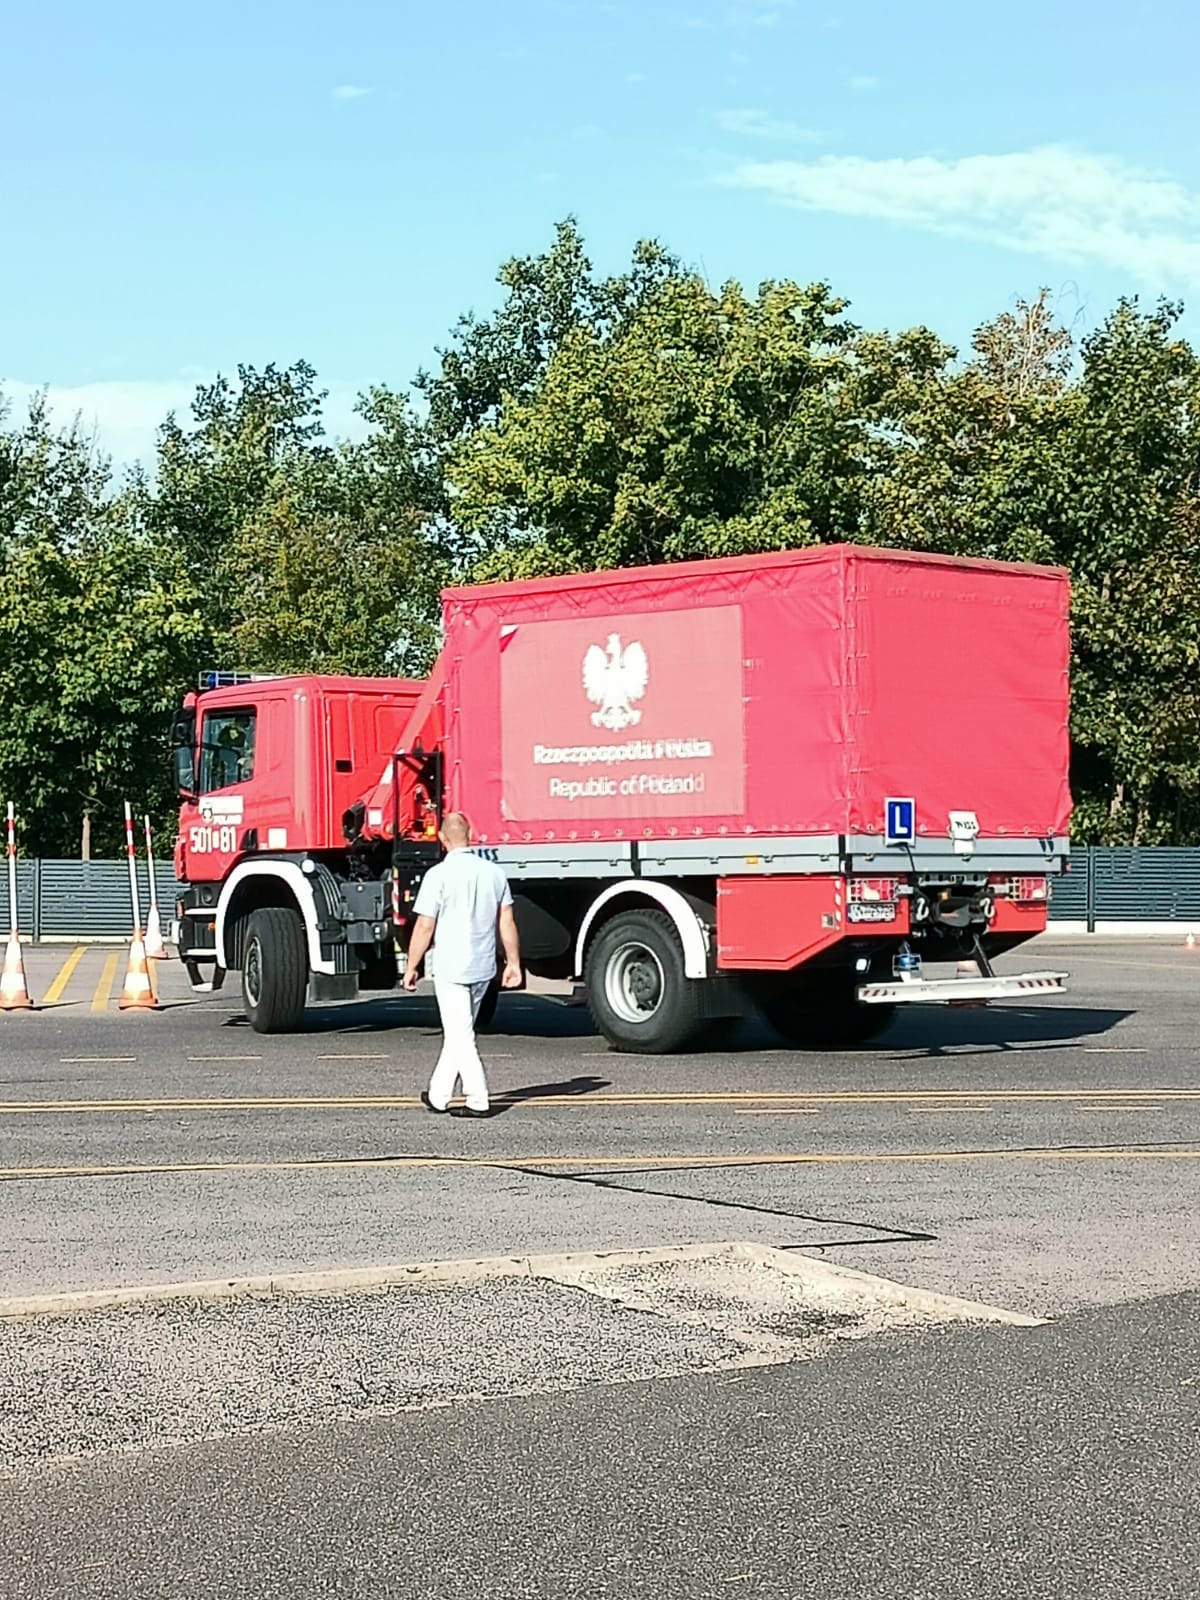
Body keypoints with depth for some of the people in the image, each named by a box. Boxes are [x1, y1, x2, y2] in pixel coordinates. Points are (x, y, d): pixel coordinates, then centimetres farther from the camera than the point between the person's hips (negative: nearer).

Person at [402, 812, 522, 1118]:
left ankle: (478, 1101, -6)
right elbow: (507, 922, 7)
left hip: (450, 968, -6)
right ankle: (439, 1094, 26)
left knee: (460, 1036, -2)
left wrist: (412, 967, -3)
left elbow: (425, 926, -11)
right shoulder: (494, 872, 4)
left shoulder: (439, 874, -12)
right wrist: (513, 962, 13)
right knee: (458, 1032, 17)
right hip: (483, 967, 6)